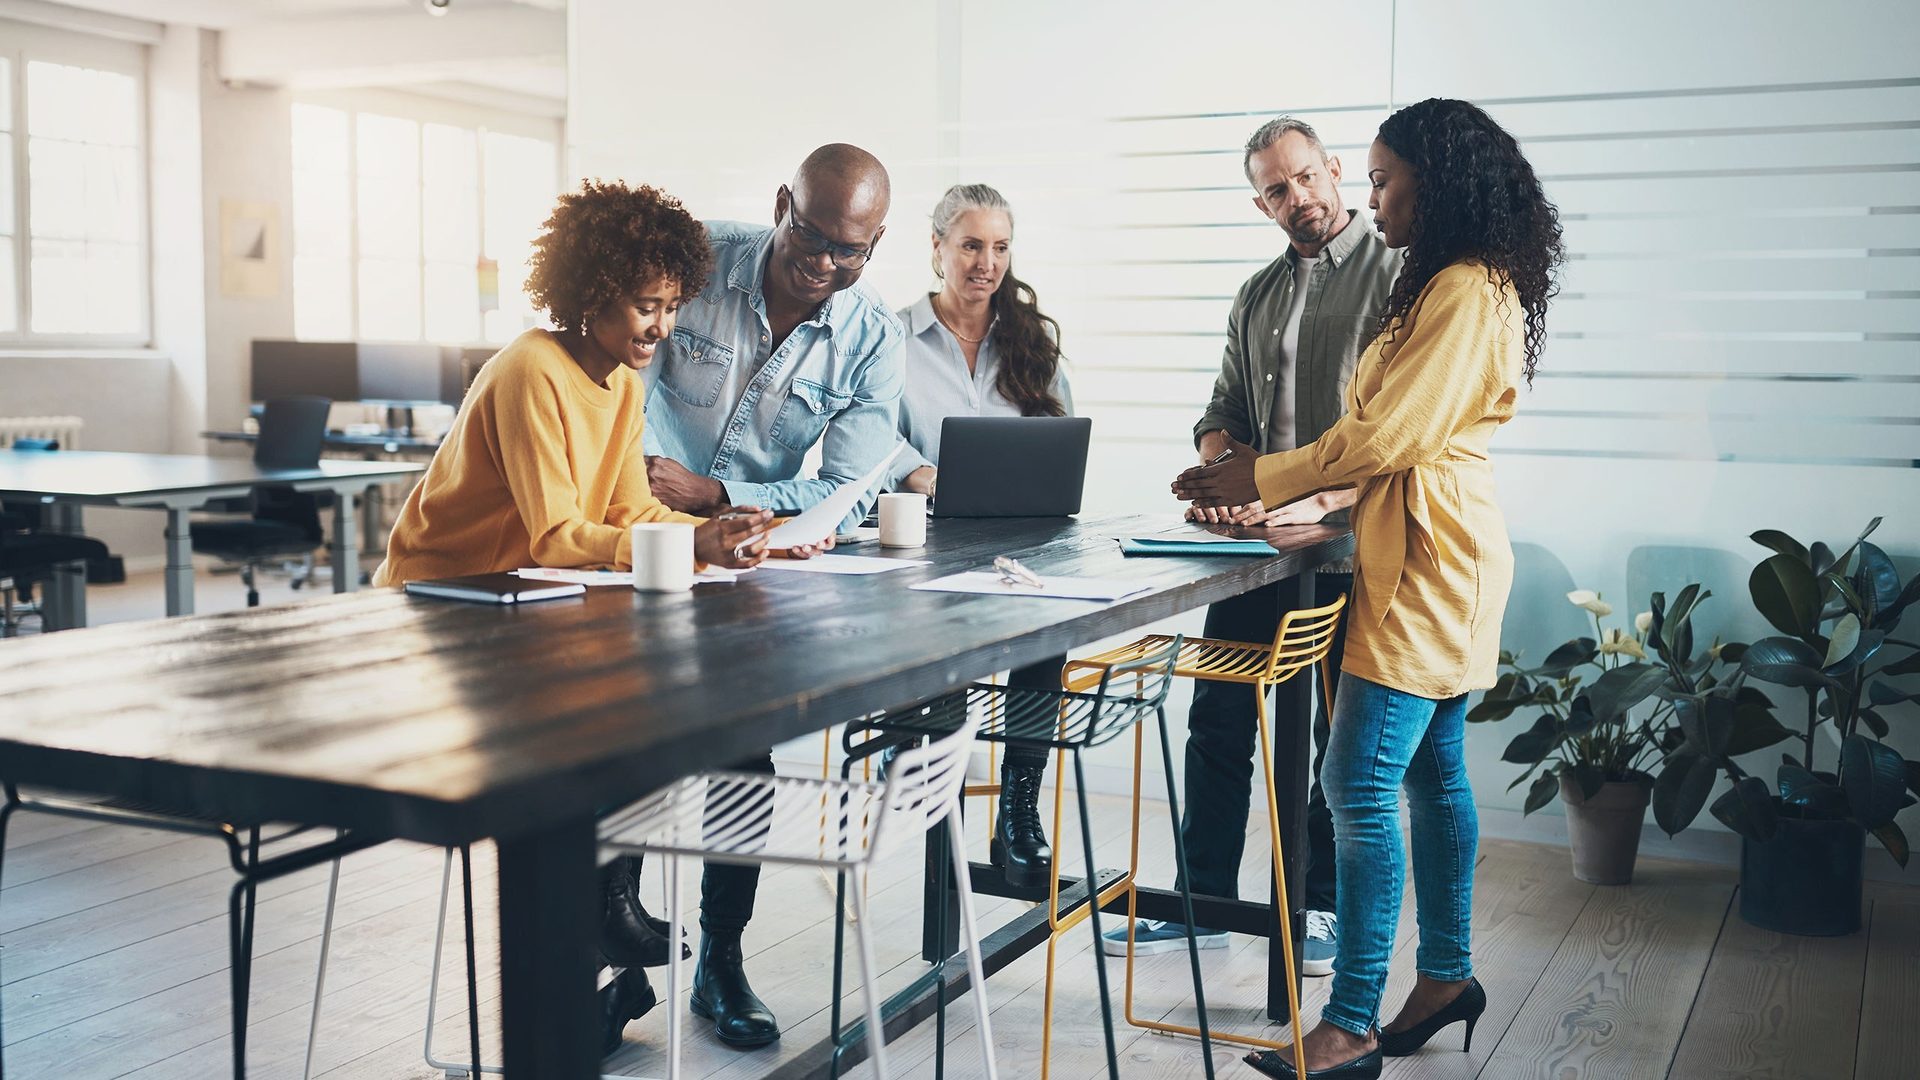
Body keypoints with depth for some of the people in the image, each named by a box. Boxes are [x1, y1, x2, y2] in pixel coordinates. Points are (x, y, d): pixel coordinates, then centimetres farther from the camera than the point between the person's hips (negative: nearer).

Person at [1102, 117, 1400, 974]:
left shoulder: (1397, 274, -5)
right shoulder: (1257, 297, 17)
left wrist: (1317, 499, -23)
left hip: (1351, 548, -6)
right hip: (1257, 549, 6)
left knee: (1342, 738, 6)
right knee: (1217, 723, 8)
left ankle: (1321, 907, 21)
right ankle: (1206, 901, 20)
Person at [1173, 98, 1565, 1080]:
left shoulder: (1465, 291, -14)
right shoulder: (1444, 286, 19)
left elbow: (1387, 437, -19)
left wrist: (1262, 477, -9)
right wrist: (1275, 486, 10)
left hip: (1430, 557, -11)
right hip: (1426, 556, 11)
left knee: (1360, 787, -11)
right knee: (1431, 773, 16)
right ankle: (1446, 975, 28)